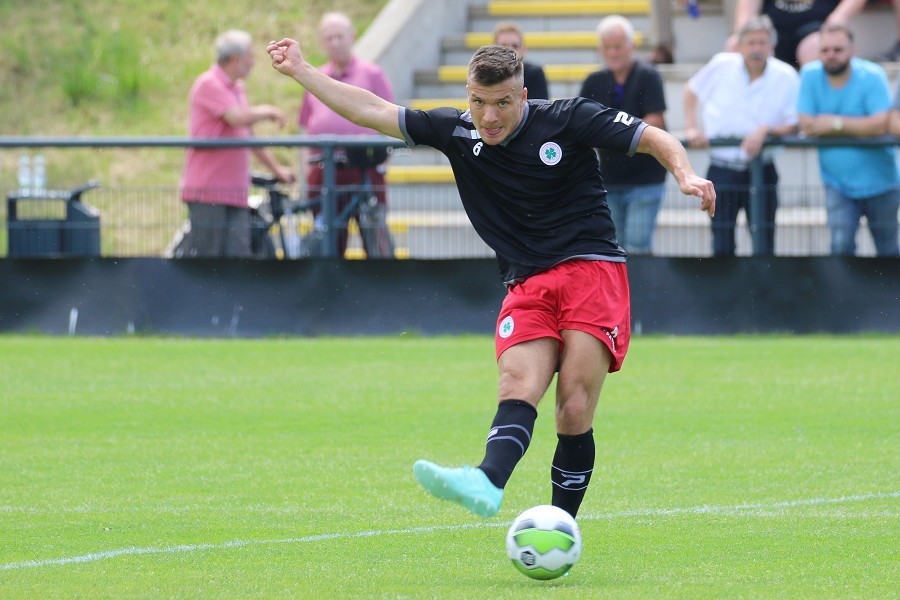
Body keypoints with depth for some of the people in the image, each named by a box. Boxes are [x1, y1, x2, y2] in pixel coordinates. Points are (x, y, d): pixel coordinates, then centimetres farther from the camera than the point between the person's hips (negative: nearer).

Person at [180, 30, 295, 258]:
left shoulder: (237, 89, 21)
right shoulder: (209, 85, -8)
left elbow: (249, 135, 31)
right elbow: (238, 117, -22)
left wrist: (276, 168, 33)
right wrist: (268, 112, -4)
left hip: (235, 193, 8)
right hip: (208, 189, -8)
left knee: (238, 256, -2)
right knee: (204, 263, -8)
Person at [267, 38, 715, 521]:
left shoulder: (567, 119, -1)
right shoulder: (457, 131, 8)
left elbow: (655, 139, 2)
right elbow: (370, 111, 12)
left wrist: (686, 176, -17)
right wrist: (299, 69, 10)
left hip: (592, 269, -3)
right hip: (526, 287, 3)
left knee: (575, 412, -15)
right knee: (518, 384, -24)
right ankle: (487, 484, -51)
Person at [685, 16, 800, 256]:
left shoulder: (786, 77, -6)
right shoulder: (722, 65, -2)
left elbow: (793, 125, -3)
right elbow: (692, 90, 15)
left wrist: (764, 131, -19)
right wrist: (691, 128, 4)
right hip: (722, 170, 1)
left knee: (764, 250, -5)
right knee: (721, 248, 1)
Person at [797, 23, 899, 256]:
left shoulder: (872, 76, -13)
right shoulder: (810, 75, -6)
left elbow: (881, 125, -23)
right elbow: (806, 125, -12)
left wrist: (837, 123, -18)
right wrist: (858, 128, -11)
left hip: (879, 182, -1)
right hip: (838, 184, 1)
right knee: (841, 244, -17)